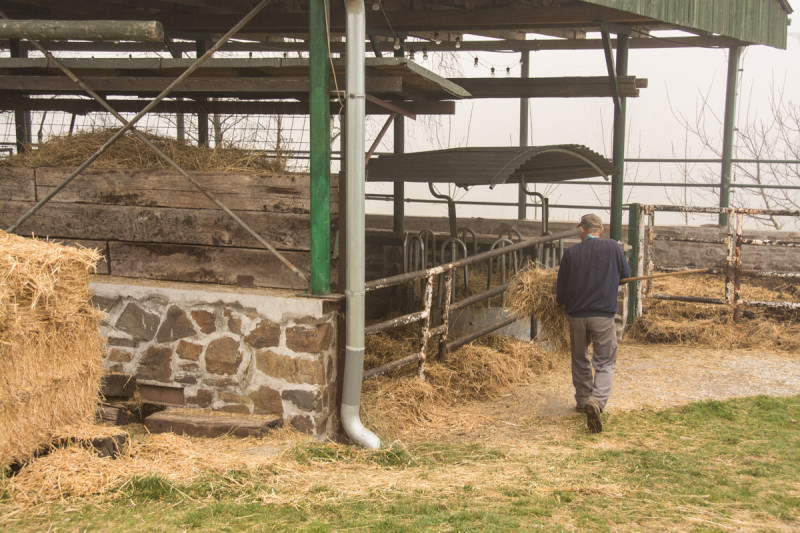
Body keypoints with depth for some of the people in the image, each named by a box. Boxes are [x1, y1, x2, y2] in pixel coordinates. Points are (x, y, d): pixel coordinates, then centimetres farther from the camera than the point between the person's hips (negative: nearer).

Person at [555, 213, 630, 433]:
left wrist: (562, 301, 22)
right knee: (605, 363, 3)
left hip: (576, 315, 1)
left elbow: (561, 293, 0)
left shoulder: (570, 253, -2)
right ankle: (597, 400, -20)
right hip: (603, 316, -1)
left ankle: (583, 400, 30)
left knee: (580, 359, 20)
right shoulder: (613, 247, -3)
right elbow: (626, 274, 12)